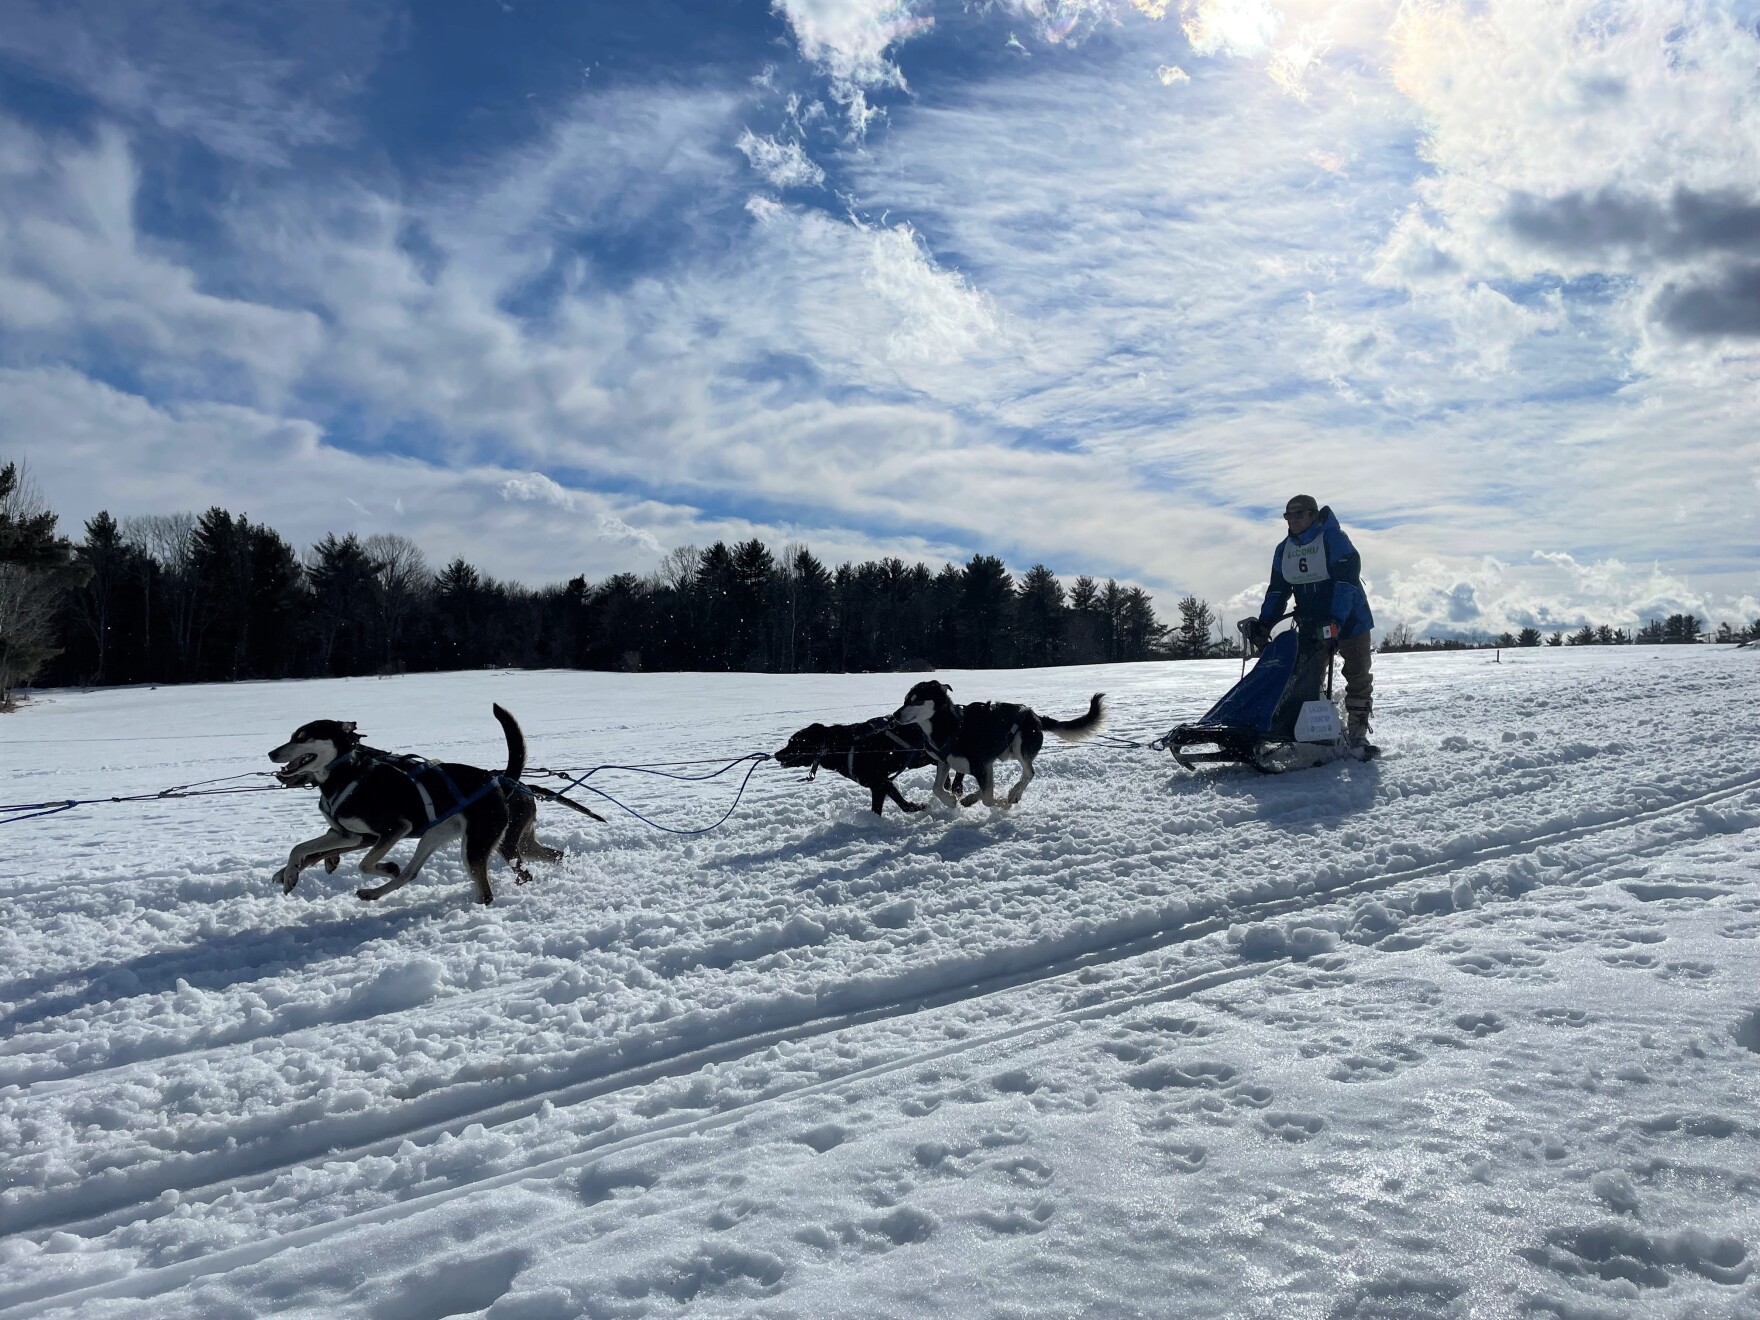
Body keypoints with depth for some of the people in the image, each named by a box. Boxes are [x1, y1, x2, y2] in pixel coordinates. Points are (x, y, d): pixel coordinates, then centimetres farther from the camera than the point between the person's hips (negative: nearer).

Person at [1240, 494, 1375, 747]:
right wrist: (1263, 624, -5)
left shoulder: (1333, 539, -14)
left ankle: (1357, 731, 10)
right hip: (1311, 623, 5)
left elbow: (1346, 581, -23)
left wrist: (1336, 619, -35)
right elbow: (1277, 590, 8)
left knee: (1358, 676, 2)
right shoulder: (1284, 550, 5)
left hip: (1348, 620, -5)